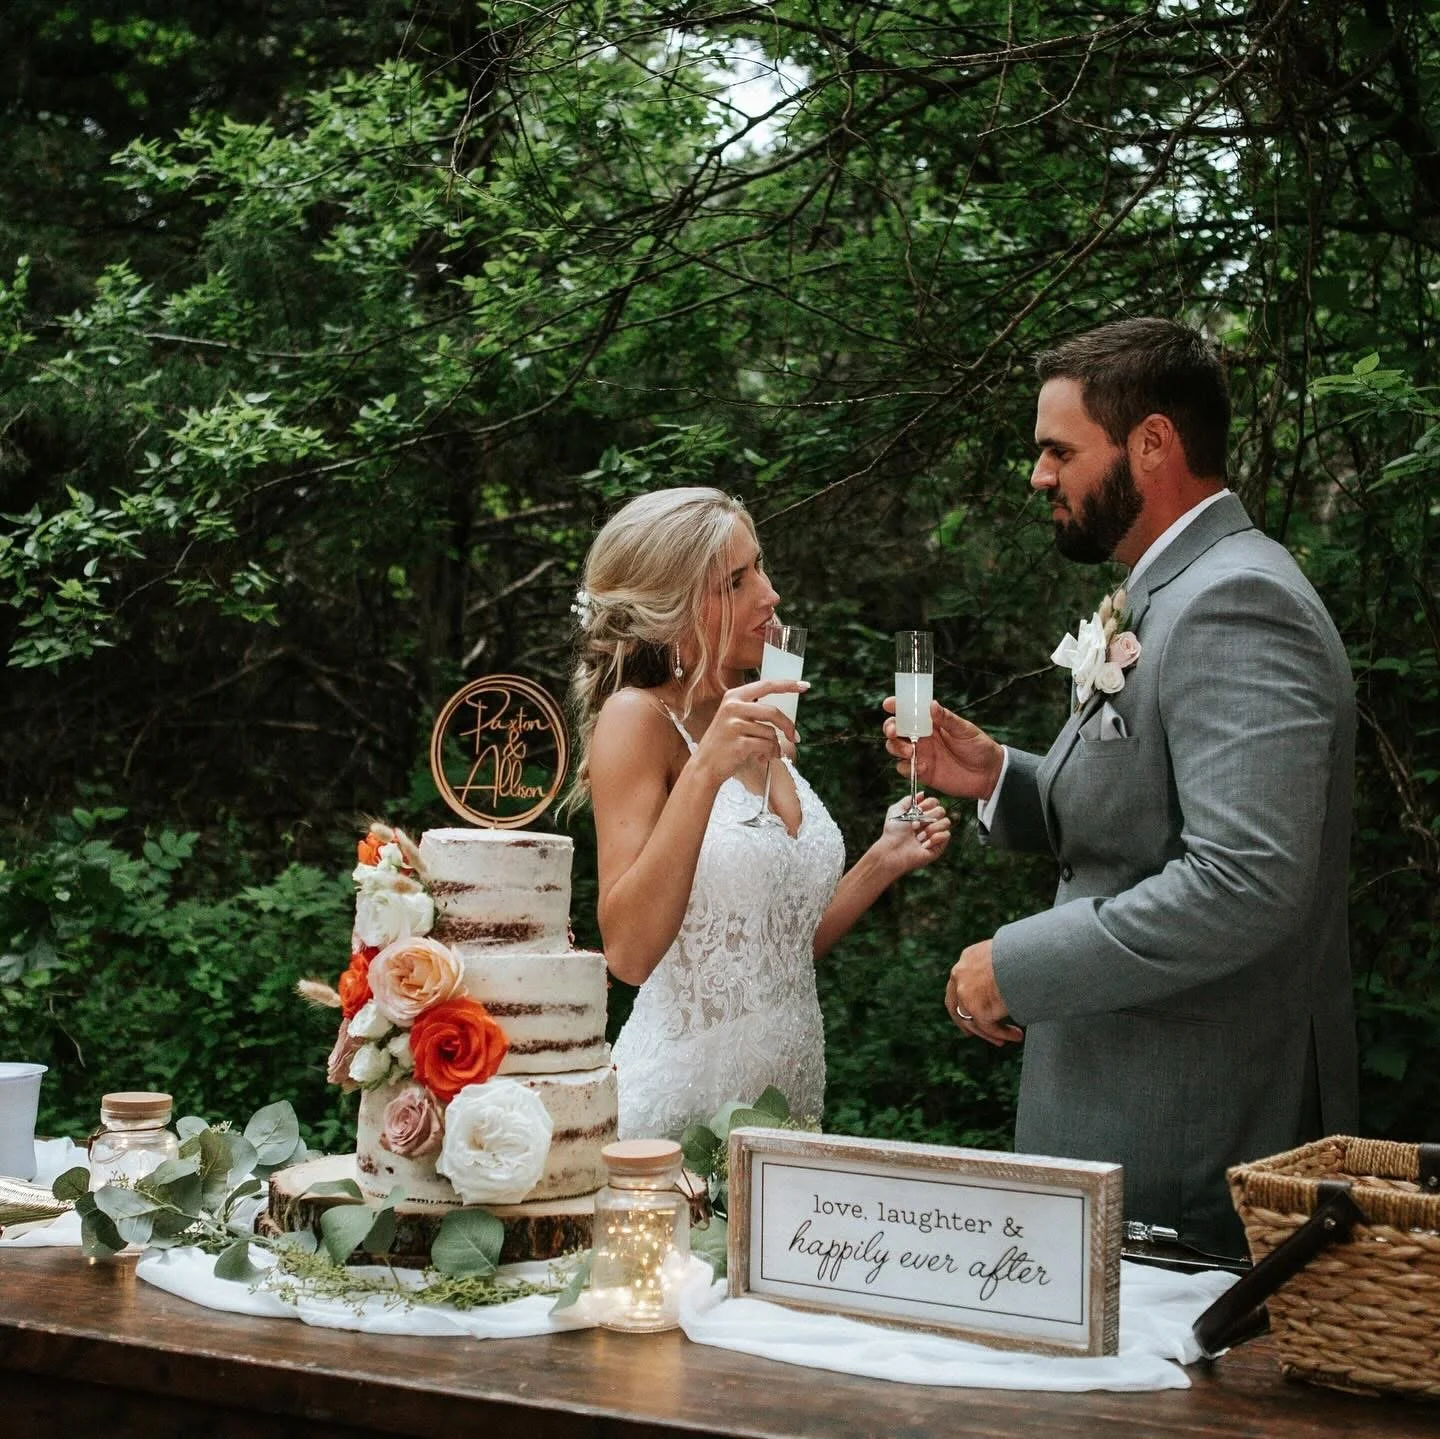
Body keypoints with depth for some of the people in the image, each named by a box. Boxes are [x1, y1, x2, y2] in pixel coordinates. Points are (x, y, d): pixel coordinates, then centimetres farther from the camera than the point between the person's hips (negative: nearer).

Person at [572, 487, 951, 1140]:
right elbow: (628, 952, -23)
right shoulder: (637, 718, -11)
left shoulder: (758, 727, 11)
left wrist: (882, 863, 5)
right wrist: (704, 770, -27)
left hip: (788, 1087, 7)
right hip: (682, 1101, -7)